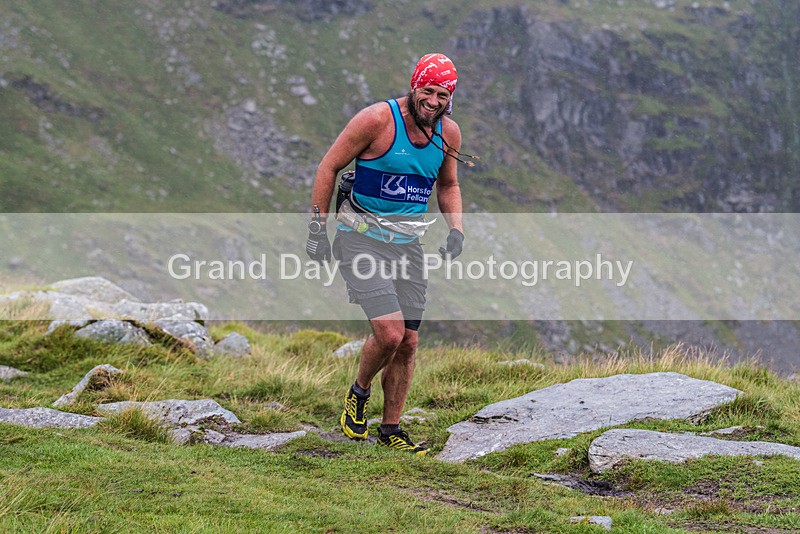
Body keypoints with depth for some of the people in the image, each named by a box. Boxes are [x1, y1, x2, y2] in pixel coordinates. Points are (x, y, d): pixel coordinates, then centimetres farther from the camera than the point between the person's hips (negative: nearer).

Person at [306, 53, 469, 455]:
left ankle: (391, 429, 21)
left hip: (408, 243, 6)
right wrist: (318, 229, -9)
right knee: (389, 333, -18)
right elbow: (329, 167, -8)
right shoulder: (378, 119, -16)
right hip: (361, 238, -6)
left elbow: (448, 185, 19)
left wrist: (456, 230, 2)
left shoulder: (449, 133, 1)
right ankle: (358, 393, 12)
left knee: (407, 342, 6)